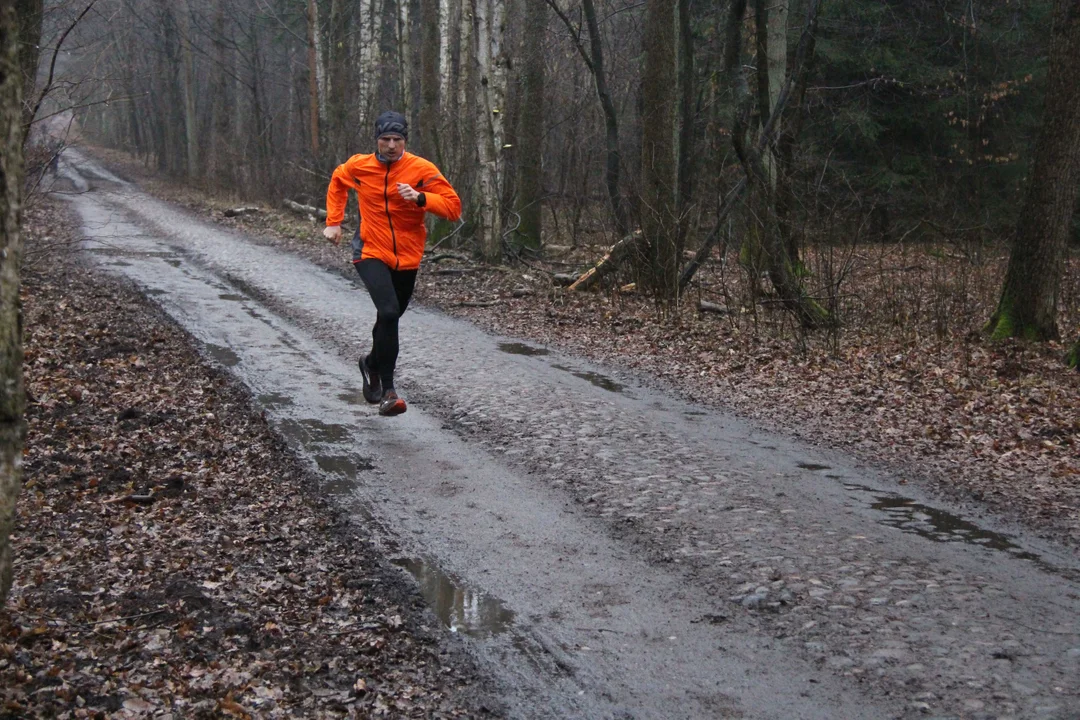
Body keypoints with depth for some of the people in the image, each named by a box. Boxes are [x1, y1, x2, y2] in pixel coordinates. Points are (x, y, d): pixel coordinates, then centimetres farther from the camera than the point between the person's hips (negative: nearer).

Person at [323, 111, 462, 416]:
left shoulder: (422, 170, -10)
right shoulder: (358, 167, -4)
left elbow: (453, 207, -15)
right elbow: (337, 181, 19)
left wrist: (420, 198, -30)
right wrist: (333, 222, 15)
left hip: (407, 257, 2)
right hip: (371, 253, -2)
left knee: (391, 316, 18)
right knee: (389, 311, -24)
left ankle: (372, 363, 50)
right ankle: (388, 389, -17)